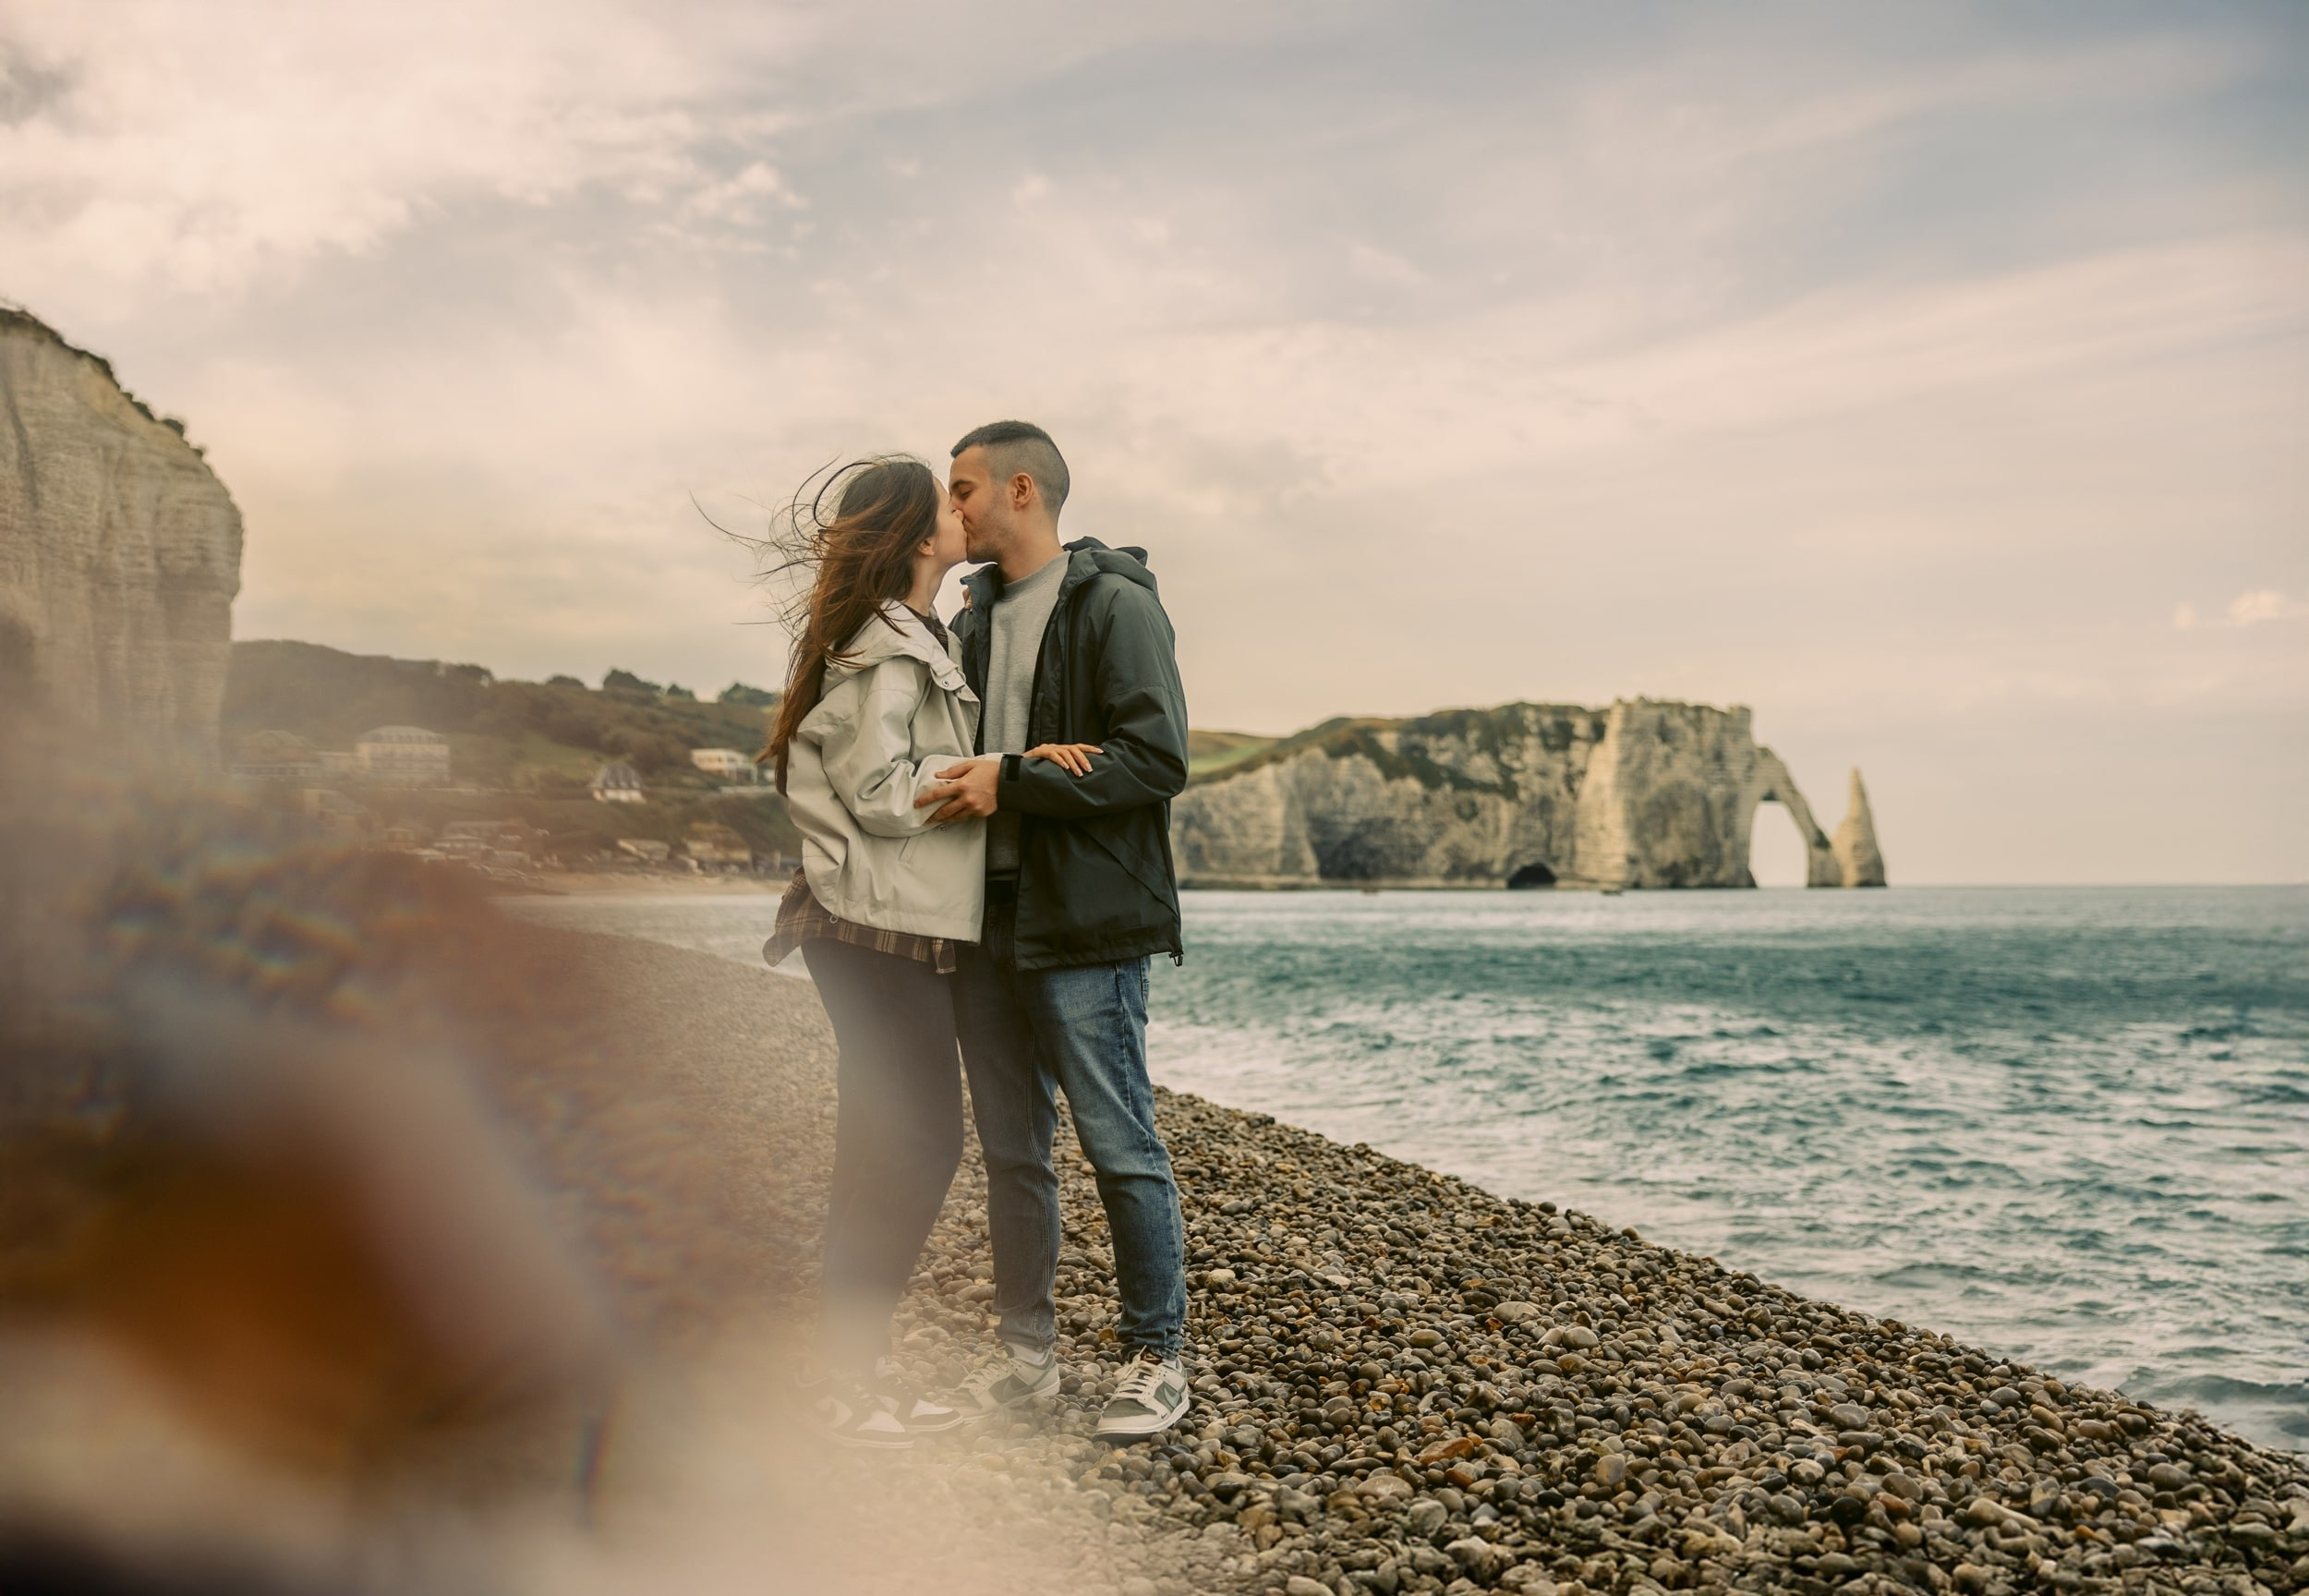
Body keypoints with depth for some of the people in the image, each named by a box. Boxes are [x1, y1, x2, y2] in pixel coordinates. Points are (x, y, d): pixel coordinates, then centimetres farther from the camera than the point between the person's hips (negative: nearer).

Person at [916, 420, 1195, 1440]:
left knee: (1119, 1146, -1)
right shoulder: (976, 618, 16)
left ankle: (1156, 1358, 13)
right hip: (988, 918, 7)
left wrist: (1013, 783, -19)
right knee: (1010, 1149, 12)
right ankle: (1027, 1349, 24)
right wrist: (1010, 767, 2)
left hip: (1083, 922, -7)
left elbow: (1157, 760, -16)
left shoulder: (1115, 603, -7)